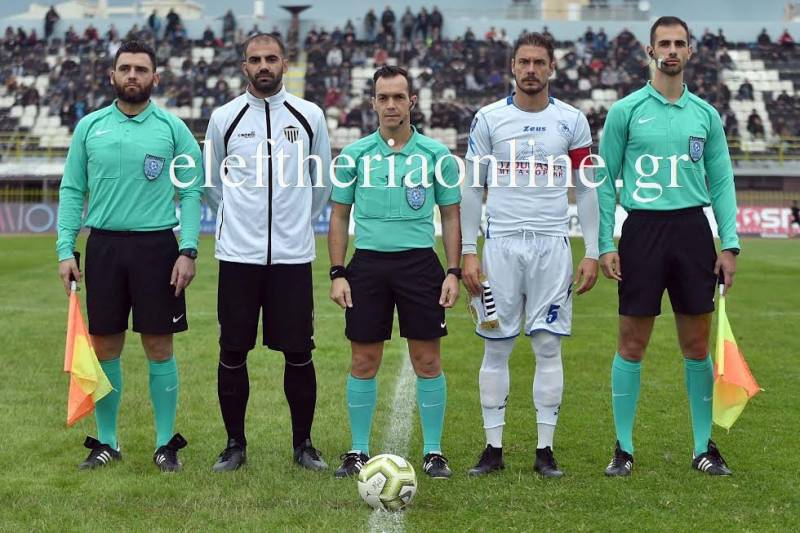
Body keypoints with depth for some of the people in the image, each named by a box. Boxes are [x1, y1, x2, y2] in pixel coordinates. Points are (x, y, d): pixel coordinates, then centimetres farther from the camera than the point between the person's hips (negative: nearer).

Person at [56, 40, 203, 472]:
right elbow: (72, 190, 8)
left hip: (156, 246, -2)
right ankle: (106, 442, 18)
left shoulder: (172, 127, 0)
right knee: (104, 347, 6)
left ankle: (165, 444, 13)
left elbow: (192, 191, 0)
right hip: (103, 245, 2)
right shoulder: (90, 127, 6)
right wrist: (65, 249, 0)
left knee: (159, 346, 2)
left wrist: (188, 250, -9)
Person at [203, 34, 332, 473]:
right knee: (232, 354, 3)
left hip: (293, 255, 0)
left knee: (298, 354, 2)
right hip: (238, 255, 0)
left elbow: (321, 183, 15)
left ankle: (303, 444, 16)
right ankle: (235, 445, 16)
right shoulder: (224, 118, 3)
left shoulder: (309, 116, 4)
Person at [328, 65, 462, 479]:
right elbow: (339, 216, 9)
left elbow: (450, 216, 8)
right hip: (368, 262, 1)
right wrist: (337, 273, 0)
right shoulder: (354, 155, 5)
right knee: (363, 361, 2)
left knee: (427, 360, 0)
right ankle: (358, 451, 13)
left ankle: (433, 451, 11)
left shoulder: (435, 154, 4)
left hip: (420, 262, 0)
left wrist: (453, 271, -1)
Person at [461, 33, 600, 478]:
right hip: (501, 244, 0)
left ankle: (546, 449, 7)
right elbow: (472, 189, 6)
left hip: (553, 245, 0)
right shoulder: (488, 119, 4)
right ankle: (494, 447, 9)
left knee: (549, 346, 0)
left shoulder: (572, 121, 5)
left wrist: (593, 252, 1)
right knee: (496, 347, 2)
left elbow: (586, 190, 8)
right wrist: (468, 252, -1)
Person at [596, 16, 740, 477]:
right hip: (643, 229, -2)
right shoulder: (626, 110, 1)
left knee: (697, 346, 6)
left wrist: (730, 244, 3)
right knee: (632, 345, 1)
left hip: (692, 229, 2)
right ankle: (624, 447, 11)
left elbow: (722, 182, 11)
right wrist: (604, 243, -4)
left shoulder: (705, 114, 9)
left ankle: (704, 446, 16)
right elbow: (605, 180, 3)